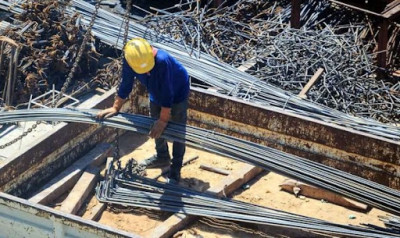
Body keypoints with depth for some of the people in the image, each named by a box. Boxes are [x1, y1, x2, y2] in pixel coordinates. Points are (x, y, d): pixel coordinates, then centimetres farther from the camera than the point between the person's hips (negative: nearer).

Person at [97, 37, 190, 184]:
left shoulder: (162, 61, -44)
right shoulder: (129, 60, -28)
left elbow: (167, 93, -37)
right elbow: (126, 85, -11)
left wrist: (163, 119, -31)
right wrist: (115, 108, -6)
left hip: (177, 93, -6)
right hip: (156, 93, 6)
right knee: (156, 128, 19)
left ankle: (175, 170, 9)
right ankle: (162, 157, 41)